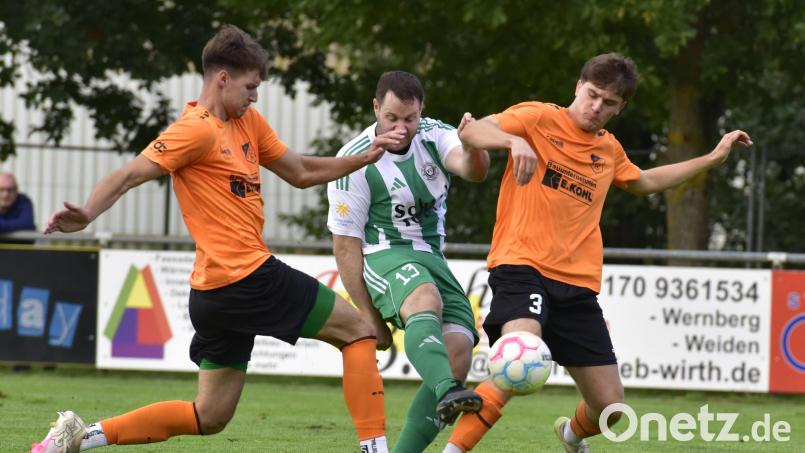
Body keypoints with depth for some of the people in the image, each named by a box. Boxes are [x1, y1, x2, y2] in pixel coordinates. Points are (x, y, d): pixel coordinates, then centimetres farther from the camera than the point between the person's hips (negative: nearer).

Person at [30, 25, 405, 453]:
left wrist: (365, 157, 16)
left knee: (209, 416, 12)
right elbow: (128, 176, -18)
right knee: (358, 330, 2)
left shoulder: (248, 122, 17)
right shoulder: (198, 129, -10)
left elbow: (301, 173, 25)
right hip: (249, 275, -10)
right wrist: (87, 214, -35)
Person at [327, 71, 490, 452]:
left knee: (458, 359, -12)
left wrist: (474, 148, -46)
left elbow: (472, 170, -21)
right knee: (426, 301, -39)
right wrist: (370, 316, -11)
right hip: (385, 256, -6)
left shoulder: (435, 135, 0)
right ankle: (446, 393, -65)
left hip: (432, 260, 6)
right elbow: (346, 245, -9)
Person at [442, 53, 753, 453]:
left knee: (610, 405, 7)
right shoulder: (539, 119, -1)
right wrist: (513, 140, -36)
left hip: (577, 284, 6)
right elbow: (471, 133, -15)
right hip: (523, 266, -6)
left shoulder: (609, 150, 18)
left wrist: (713, 158, 38)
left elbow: (643, 182, 40)